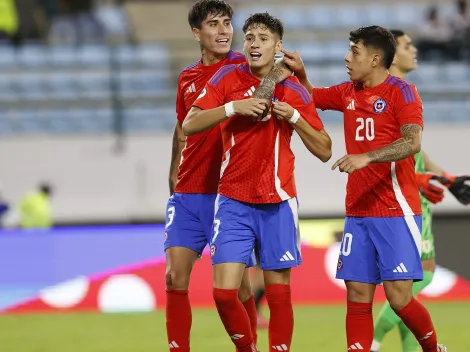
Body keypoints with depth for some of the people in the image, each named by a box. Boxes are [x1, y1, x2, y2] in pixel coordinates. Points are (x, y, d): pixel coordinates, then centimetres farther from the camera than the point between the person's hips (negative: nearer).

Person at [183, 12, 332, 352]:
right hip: (233, 202, 0)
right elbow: (189, 126, -9)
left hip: (277, 203, 0)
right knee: (224, 292, -7)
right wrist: (233, 107, -20)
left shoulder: (294, 90, 1)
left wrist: (295, 117, -11)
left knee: (279, 294, 1)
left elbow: (324, 151, 4)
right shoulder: (228, 78, 0)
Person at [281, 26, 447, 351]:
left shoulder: (401, 92, -7)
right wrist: (300, 73, 12)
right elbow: (311, 96, 31)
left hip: (396, 212, -6)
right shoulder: (347, 93, 13)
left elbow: (413, 142, -21)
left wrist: (366, 157, -31)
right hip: (358, 213, 6)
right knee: (358, 298, 0)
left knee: (399, 297, -9)